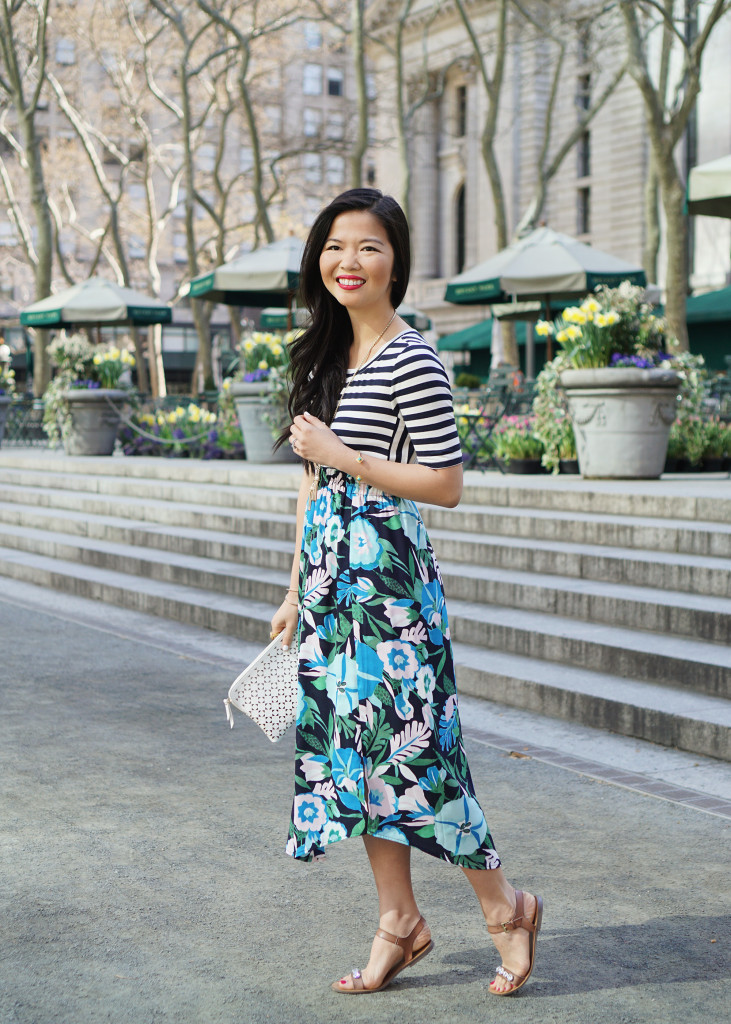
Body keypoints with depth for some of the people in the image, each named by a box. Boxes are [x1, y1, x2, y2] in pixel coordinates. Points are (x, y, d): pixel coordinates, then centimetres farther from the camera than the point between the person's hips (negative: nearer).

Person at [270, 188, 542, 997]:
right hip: (333, 576, 8)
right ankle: (399, 921, 22)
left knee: (408, 747, -4)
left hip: (388, 574, -8)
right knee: (354, 747, 10)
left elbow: (447, 484, -14)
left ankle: (505, 905, 15)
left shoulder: (412, 361, -11)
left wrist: (344, 456, -18)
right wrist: (297, 591, 16)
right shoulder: (326, 356, 12)